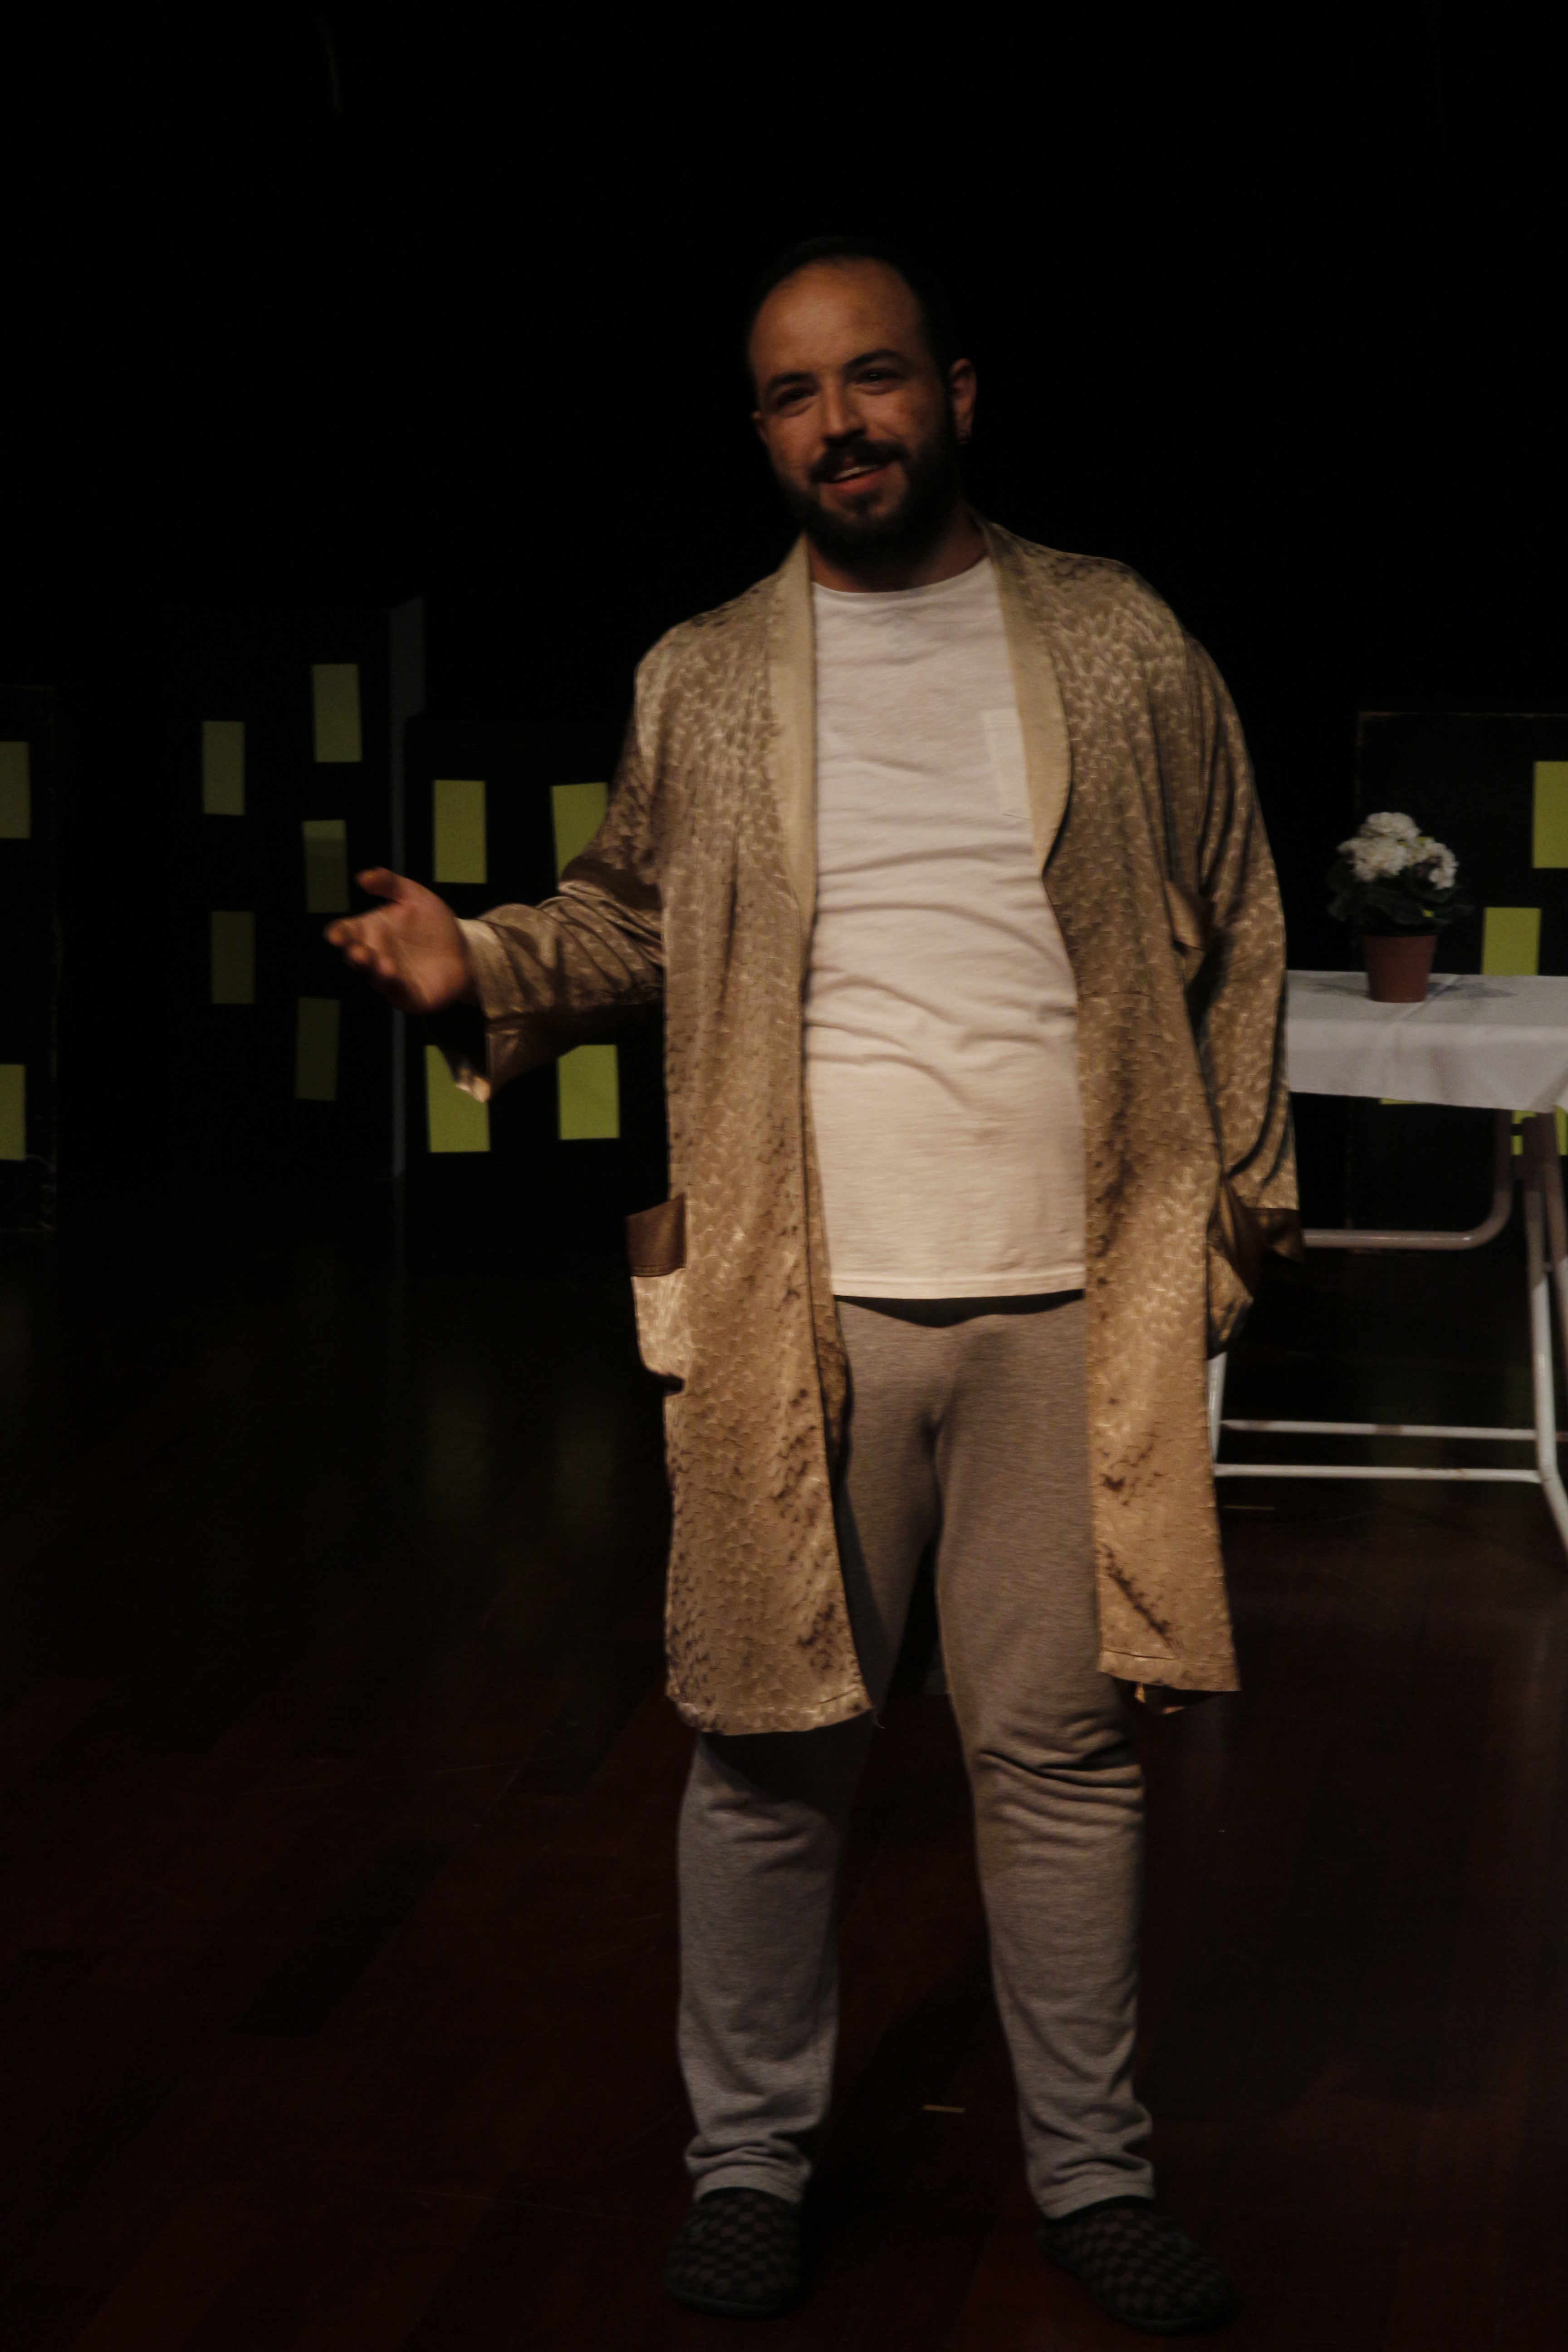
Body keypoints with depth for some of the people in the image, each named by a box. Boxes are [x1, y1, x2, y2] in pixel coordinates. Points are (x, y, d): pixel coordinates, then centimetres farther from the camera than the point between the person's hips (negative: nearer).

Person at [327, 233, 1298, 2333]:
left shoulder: (1125, 649, 5)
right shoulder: (702, 686, 7)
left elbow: (1235, 938, 9)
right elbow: (630, 918, 15)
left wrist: (1237, 1212, 5)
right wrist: (478, 965, -5)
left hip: (1071, 1303, 0)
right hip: (800, 1306, 0)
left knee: (1065, 1747, 7)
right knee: (773, 1752, 6)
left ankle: (1093, 2173, 22)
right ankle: (750, 2164, 22)